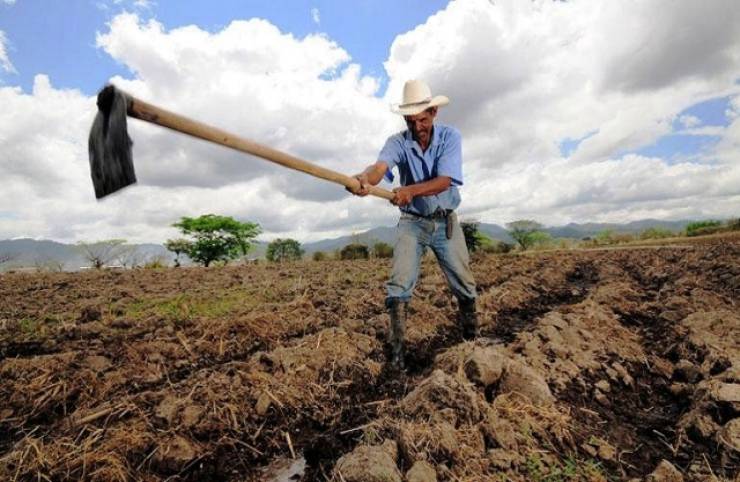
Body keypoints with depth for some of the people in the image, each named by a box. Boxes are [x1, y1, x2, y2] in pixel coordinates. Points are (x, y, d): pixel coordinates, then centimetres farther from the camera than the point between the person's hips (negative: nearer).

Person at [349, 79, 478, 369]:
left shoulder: (450, 137, -10)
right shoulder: (397, 142, -9)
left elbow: (444, 181, -24)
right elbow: (380, 166, -31)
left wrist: (411, 190, -43)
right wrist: (365, 177, -56)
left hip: (446, 222, 1)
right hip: (412, 222, 0)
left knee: (464, 286, 7)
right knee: (400, 284, -13)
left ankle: (472, 338, 31)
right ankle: (396, 349, -2)